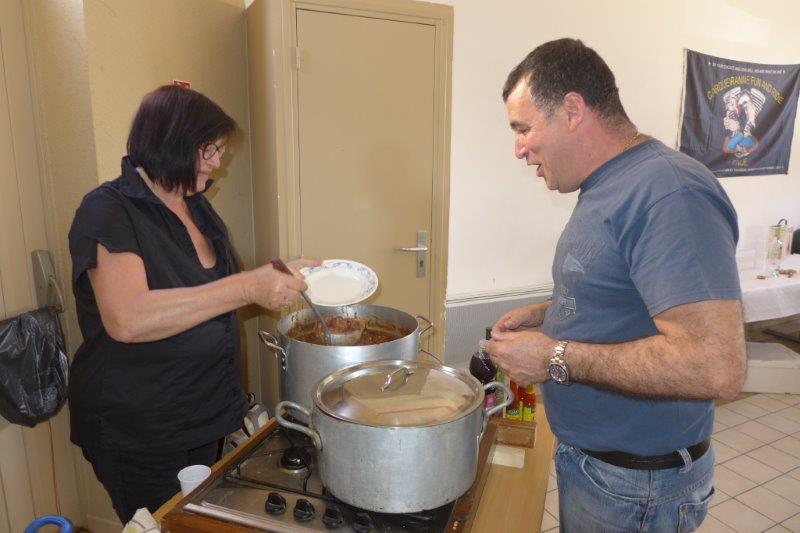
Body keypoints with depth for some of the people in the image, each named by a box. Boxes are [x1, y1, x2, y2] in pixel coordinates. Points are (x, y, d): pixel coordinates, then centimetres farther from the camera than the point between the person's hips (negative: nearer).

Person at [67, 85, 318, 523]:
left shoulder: (197, 207, 7)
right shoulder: (108, 211, -17)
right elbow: (127, 319, -32)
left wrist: (282, 275, 3)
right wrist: (247, 287, -35)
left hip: (206, 419, 7)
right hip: (138, 435, -7)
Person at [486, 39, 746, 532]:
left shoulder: (669, 193, -26)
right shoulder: (606, 189, 6)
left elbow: (717, 367, -33)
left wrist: (556, 358, -26)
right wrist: (549, 314, 3)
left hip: (635, 490, -8)